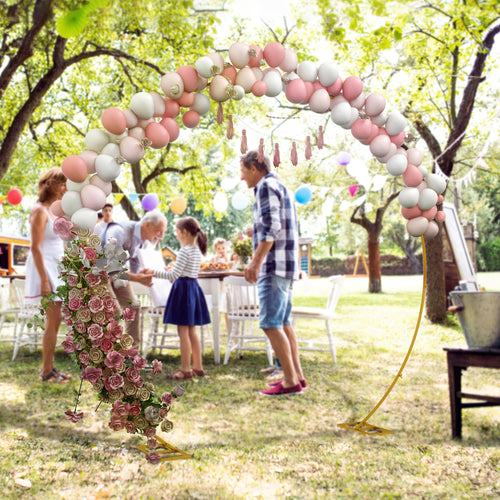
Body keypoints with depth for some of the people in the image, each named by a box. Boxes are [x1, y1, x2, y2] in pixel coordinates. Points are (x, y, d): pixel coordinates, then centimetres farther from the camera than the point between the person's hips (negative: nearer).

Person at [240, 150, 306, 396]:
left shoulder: (266, 186, -8)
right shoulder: (281, 187, 22)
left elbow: (271, 227, -19)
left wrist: (256, 261, -22)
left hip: (274, 265, -10)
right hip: (286, 265, 10)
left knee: (271, 323, -10)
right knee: (283, 322, 12)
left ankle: (290, 381, -9)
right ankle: (297, 375, 14)